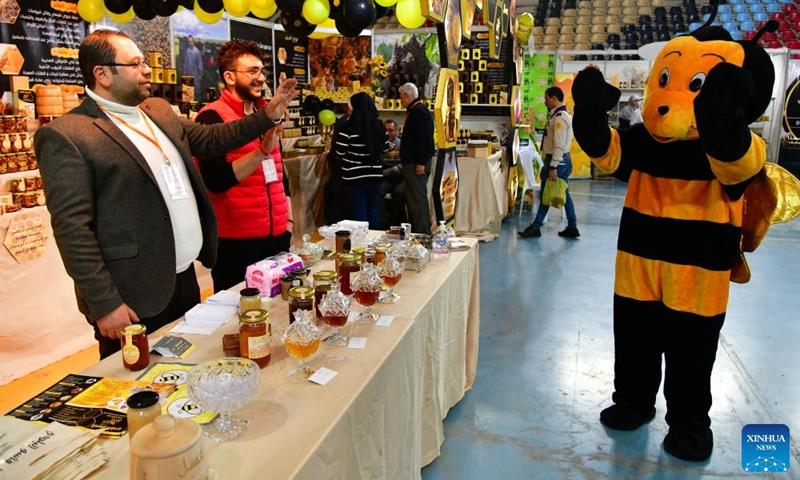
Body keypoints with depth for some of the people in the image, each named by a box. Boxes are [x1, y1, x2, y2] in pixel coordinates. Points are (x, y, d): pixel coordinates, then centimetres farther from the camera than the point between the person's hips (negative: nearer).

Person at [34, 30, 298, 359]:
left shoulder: (159, 112, 12)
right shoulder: (64, 136, -12)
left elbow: (210, 138, 22)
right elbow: (72, 228, -16)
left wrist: (268, 115, 11)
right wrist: (105, 305, -18)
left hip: (186, 279, 7)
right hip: (133, 299, -7)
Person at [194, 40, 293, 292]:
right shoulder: (212, 118, -9)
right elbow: (216, 180, -22)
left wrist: (288, 218, 15)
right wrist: (262, 151, -29)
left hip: (277, 235, 6)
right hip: (237, 241, -6)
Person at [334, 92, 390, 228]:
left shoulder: (349, 126, -13)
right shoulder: (379, 124, 2)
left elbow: (340, 152, -11)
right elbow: (385, 147, 13)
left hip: (355, 176, -4)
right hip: (375, 175, 5)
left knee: (359, 212, 4)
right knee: (373, 210, 16)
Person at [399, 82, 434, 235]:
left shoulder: (419, 112, -15)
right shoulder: (414, 111, 17)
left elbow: (425, 139, -23)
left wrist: (421, 163, -25)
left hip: (417, 164, -11)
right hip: (411, 163, 11)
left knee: (418, 199, -8)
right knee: (412, 199, 15)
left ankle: (423, 233, -4)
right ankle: (415, 231, 24)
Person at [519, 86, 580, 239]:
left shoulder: (559, 117, -18)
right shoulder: (562, 115, 14)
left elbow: (559, 145, -23)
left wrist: (552, 167, -24)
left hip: (557, 160, -10)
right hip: (563, 159, 10)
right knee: (564, 193, 12)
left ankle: (536, 227, 7)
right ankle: (572, 227, 17)